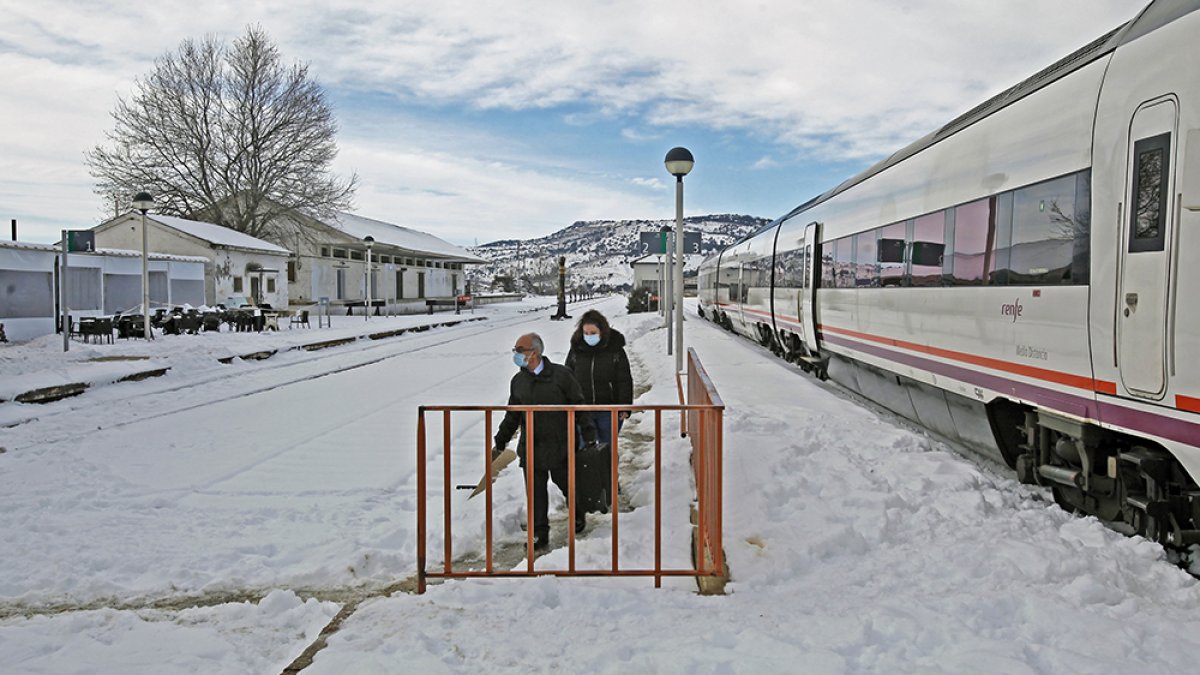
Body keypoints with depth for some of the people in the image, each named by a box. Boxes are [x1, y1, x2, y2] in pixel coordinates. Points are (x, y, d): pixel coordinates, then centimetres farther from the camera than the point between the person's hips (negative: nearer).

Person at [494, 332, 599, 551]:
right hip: (531, 448, 4)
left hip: (559, 445, -3)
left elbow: (578, 406, -5)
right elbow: (512, 416, 11)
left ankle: (578, 516, 40)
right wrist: (499, 443, 9)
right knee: (536, 491, 6)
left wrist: (589, 434, -6)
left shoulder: (560, 374, -11)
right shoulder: (518, 381, 3)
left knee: (566, 483, 13)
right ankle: (540, 535, 18)